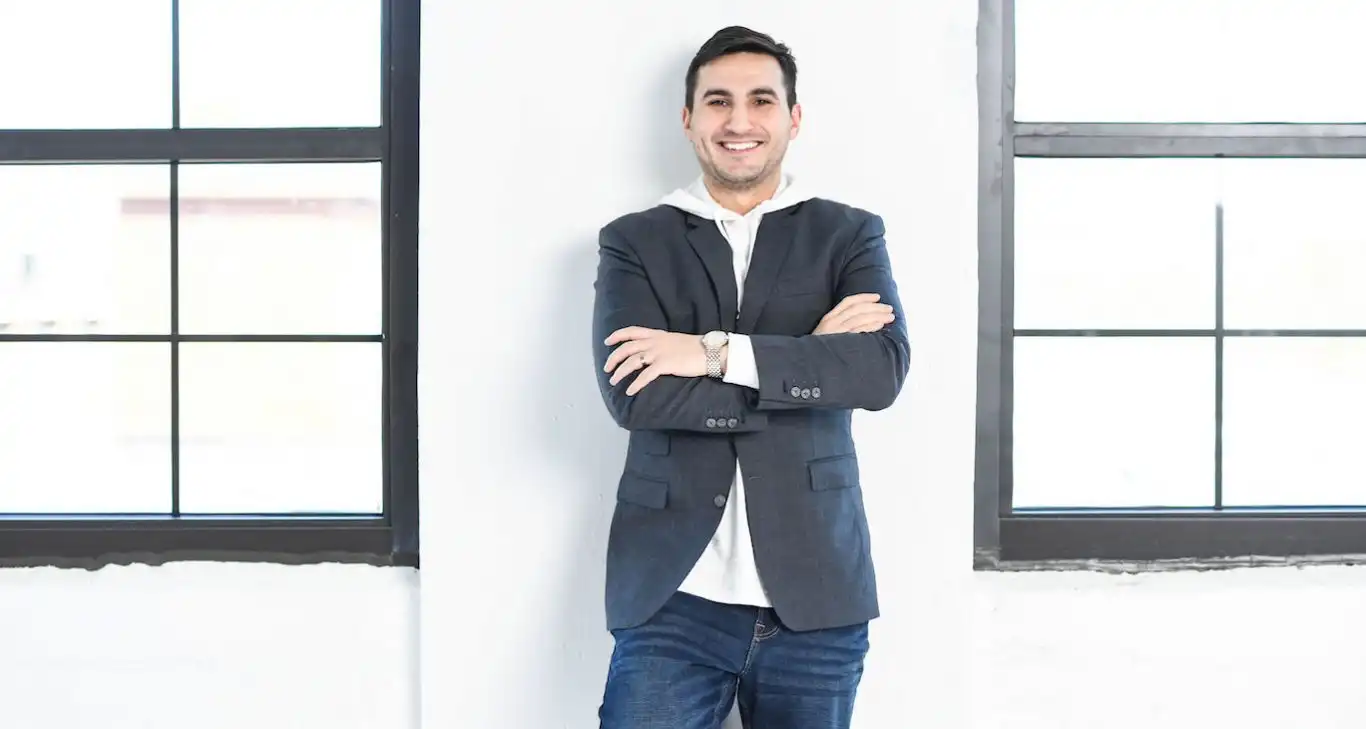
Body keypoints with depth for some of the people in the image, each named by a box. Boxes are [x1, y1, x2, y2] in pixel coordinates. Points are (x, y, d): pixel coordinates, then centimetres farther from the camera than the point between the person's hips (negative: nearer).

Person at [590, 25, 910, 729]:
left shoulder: (849, 235, 8)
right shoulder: (633, 242, 7)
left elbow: (884, 368, -9)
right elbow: (631, 395, -9)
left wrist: (716, 352, -14)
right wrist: (809, 361, -9)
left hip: (815, 595, 1)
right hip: (673, 595, -1)